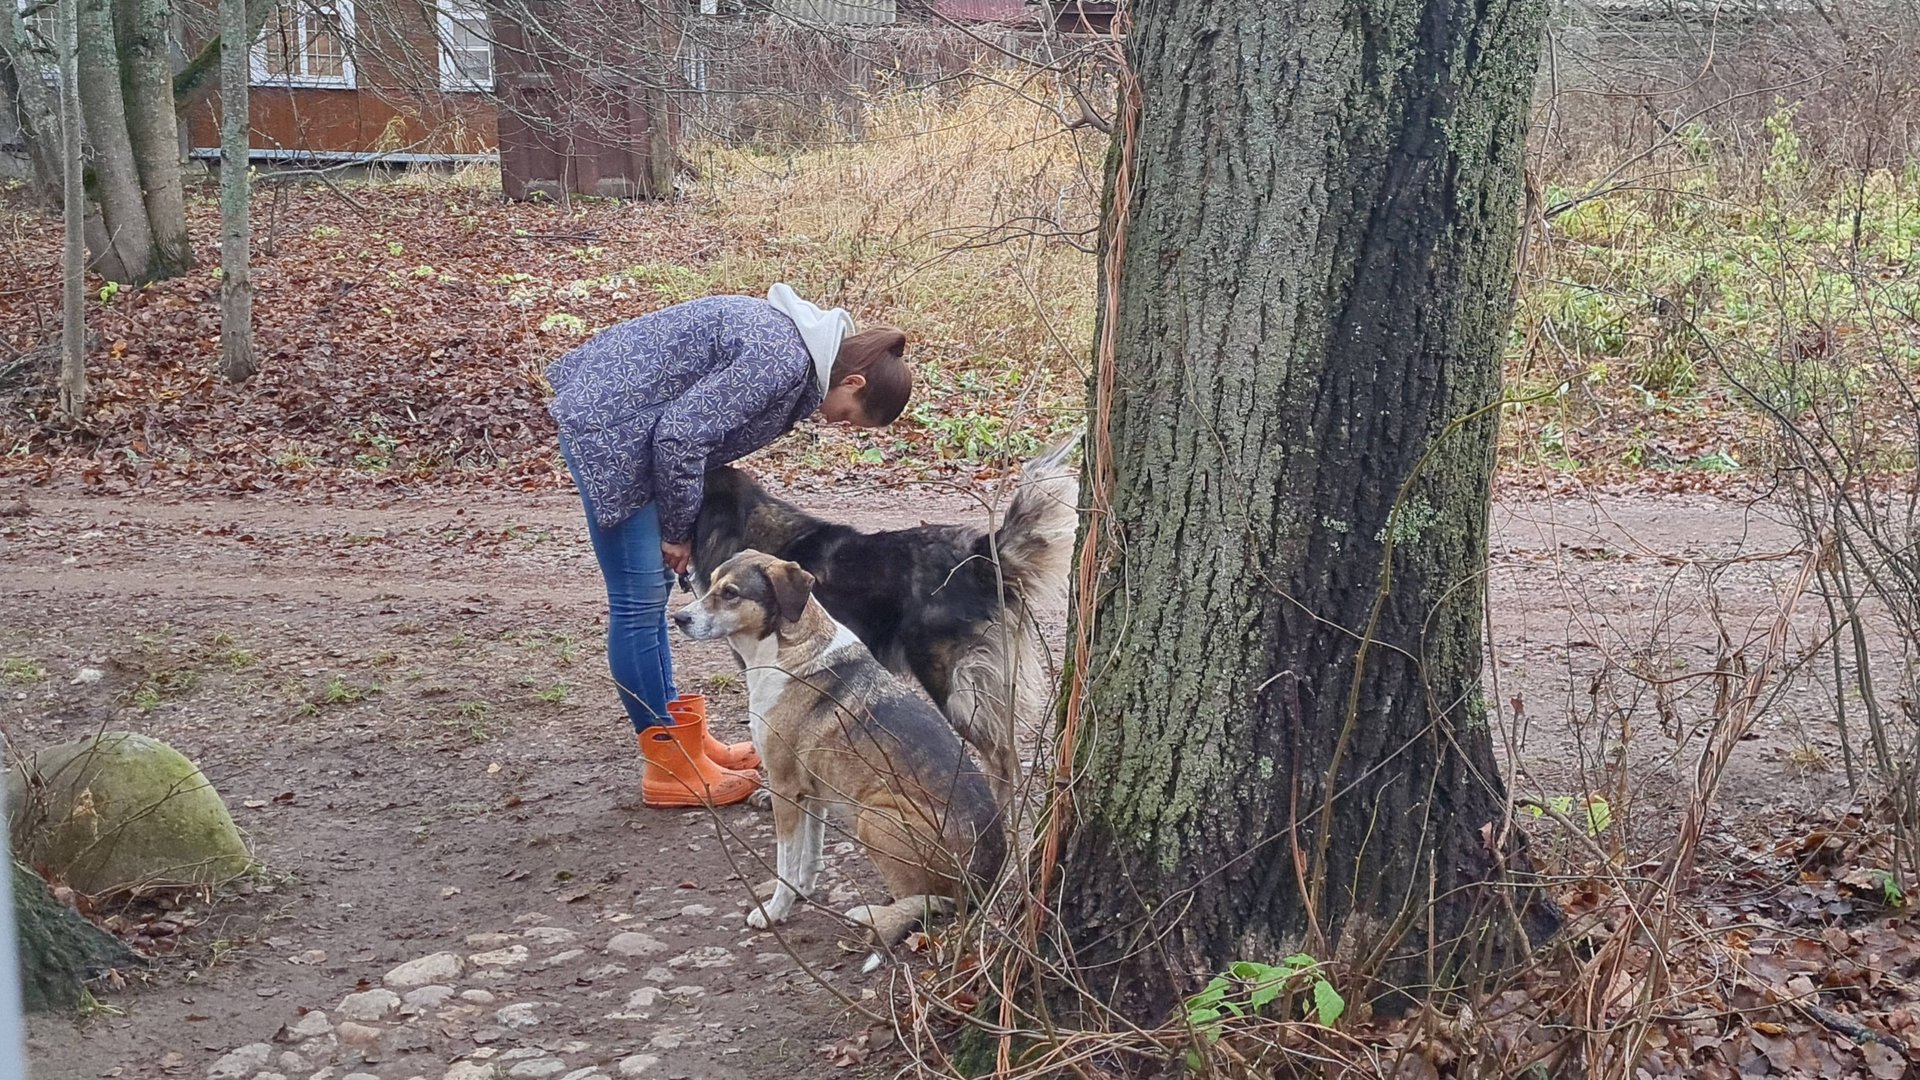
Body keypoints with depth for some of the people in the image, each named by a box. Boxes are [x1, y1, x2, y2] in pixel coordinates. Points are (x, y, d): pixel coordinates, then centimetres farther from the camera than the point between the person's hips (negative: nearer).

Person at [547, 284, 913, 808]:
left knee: (652, 587, 15)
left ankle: (677, 733, 25)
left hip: (610, 415, 11)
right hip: (608, 427, -11)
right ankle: (670, 766, 3)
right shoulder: (784, 361, -21)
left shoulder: (793, 337, 9)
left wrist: (681, 526, 9)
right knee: (639, 599, -5)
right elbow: (679, 436, -22)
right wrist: (679, 529, -8)